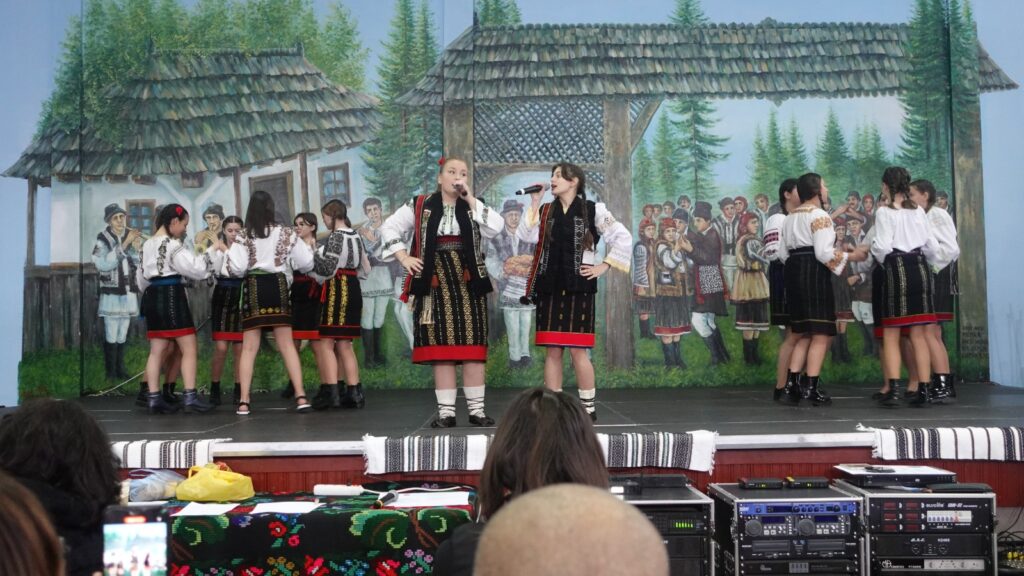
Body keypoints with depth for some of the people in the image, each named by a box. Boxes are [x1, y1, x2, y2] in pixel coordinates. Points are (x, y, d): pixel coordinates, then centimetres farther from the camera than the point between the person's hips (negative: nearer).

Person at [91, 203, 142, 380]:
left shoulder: (132, 235, 5)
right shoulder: (103, 239, -6)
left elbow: (139, 265, 5)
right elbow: (105, 264, -20)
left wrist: (137, 248, -14)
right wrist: (125, 243, -23)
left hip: (129, 293, 4)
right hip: (111, 293, -4)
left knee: (122, 335, 10)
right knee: (111, 336, -8)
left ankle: (120, 369, 17)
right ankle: (110, 372, -2)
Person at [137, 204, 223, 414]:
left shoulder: (147, 245, 15)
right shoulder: (173, 245, -12)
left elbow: (142, 278, 22)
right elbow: (196, 269, -17)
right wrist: (214, 249, -8)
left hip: (152, 296, 8)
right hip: (171, 295, -8)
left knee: (157, 351, 9)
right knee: (189, 349, -4)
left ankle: (154, 399, 8)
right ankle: (190, 397, -8)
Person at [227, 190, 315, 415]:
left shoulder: (244, 236, -2)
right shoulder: (286, 233, 4)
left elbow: (237, 268, -10)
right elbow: (305, 263, 5)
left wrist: (228, 252, 9)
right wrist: (308, 248, 26)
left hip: (253, 288, -1)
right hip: (277, 286, 2)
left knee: (249, 347, 1)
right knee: (287, 344, 6)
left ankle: (244, 401, -2)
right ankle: (300, 396, 1)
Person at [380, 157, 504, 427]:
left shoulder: (474, 207, 8)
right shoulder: (420, 206, 6)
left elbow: (496, 227, -10)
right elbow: (389, 227, 9)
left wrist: (469, 198, -11)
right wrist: (403, 257, -3)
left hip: (468, 282, 1)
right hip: (436, 283, -1)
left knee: (473, 345, -1)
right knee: (440, 346, -1)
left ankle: (476, 409, 6)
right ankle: (445, 410, 5)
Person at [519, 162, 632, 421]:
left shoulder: (593, 210, 0)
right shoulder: (545, 211, 11)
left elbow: (623, 237, -2)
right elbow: (525, 236, -4)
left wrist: (605, 265, -4)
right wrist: (534, 204, -6)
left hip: (579, 288, -4)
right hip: (550, 288, 4)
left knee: (577, 349, -5)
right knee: (553, 350, 4)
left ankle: (588, 407, 6)